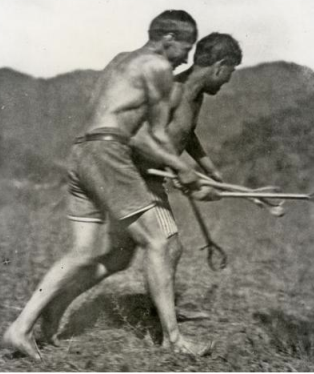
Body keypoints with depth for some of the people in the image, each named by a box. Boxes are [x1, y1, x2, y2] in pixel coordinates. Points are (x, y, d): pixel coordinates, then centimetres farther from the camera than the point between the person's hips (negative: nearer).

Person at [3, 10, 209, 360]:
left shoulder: (120, 61, 26)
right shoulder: (158, 66, 0)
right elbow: (158, 136, 3)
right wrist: (185, 172, 17)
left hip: (80, 154, 9)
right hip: (106, 152, -9)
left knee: (83, 253, 6)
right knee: (155, 243, -1)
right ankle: (172, 337, 5)